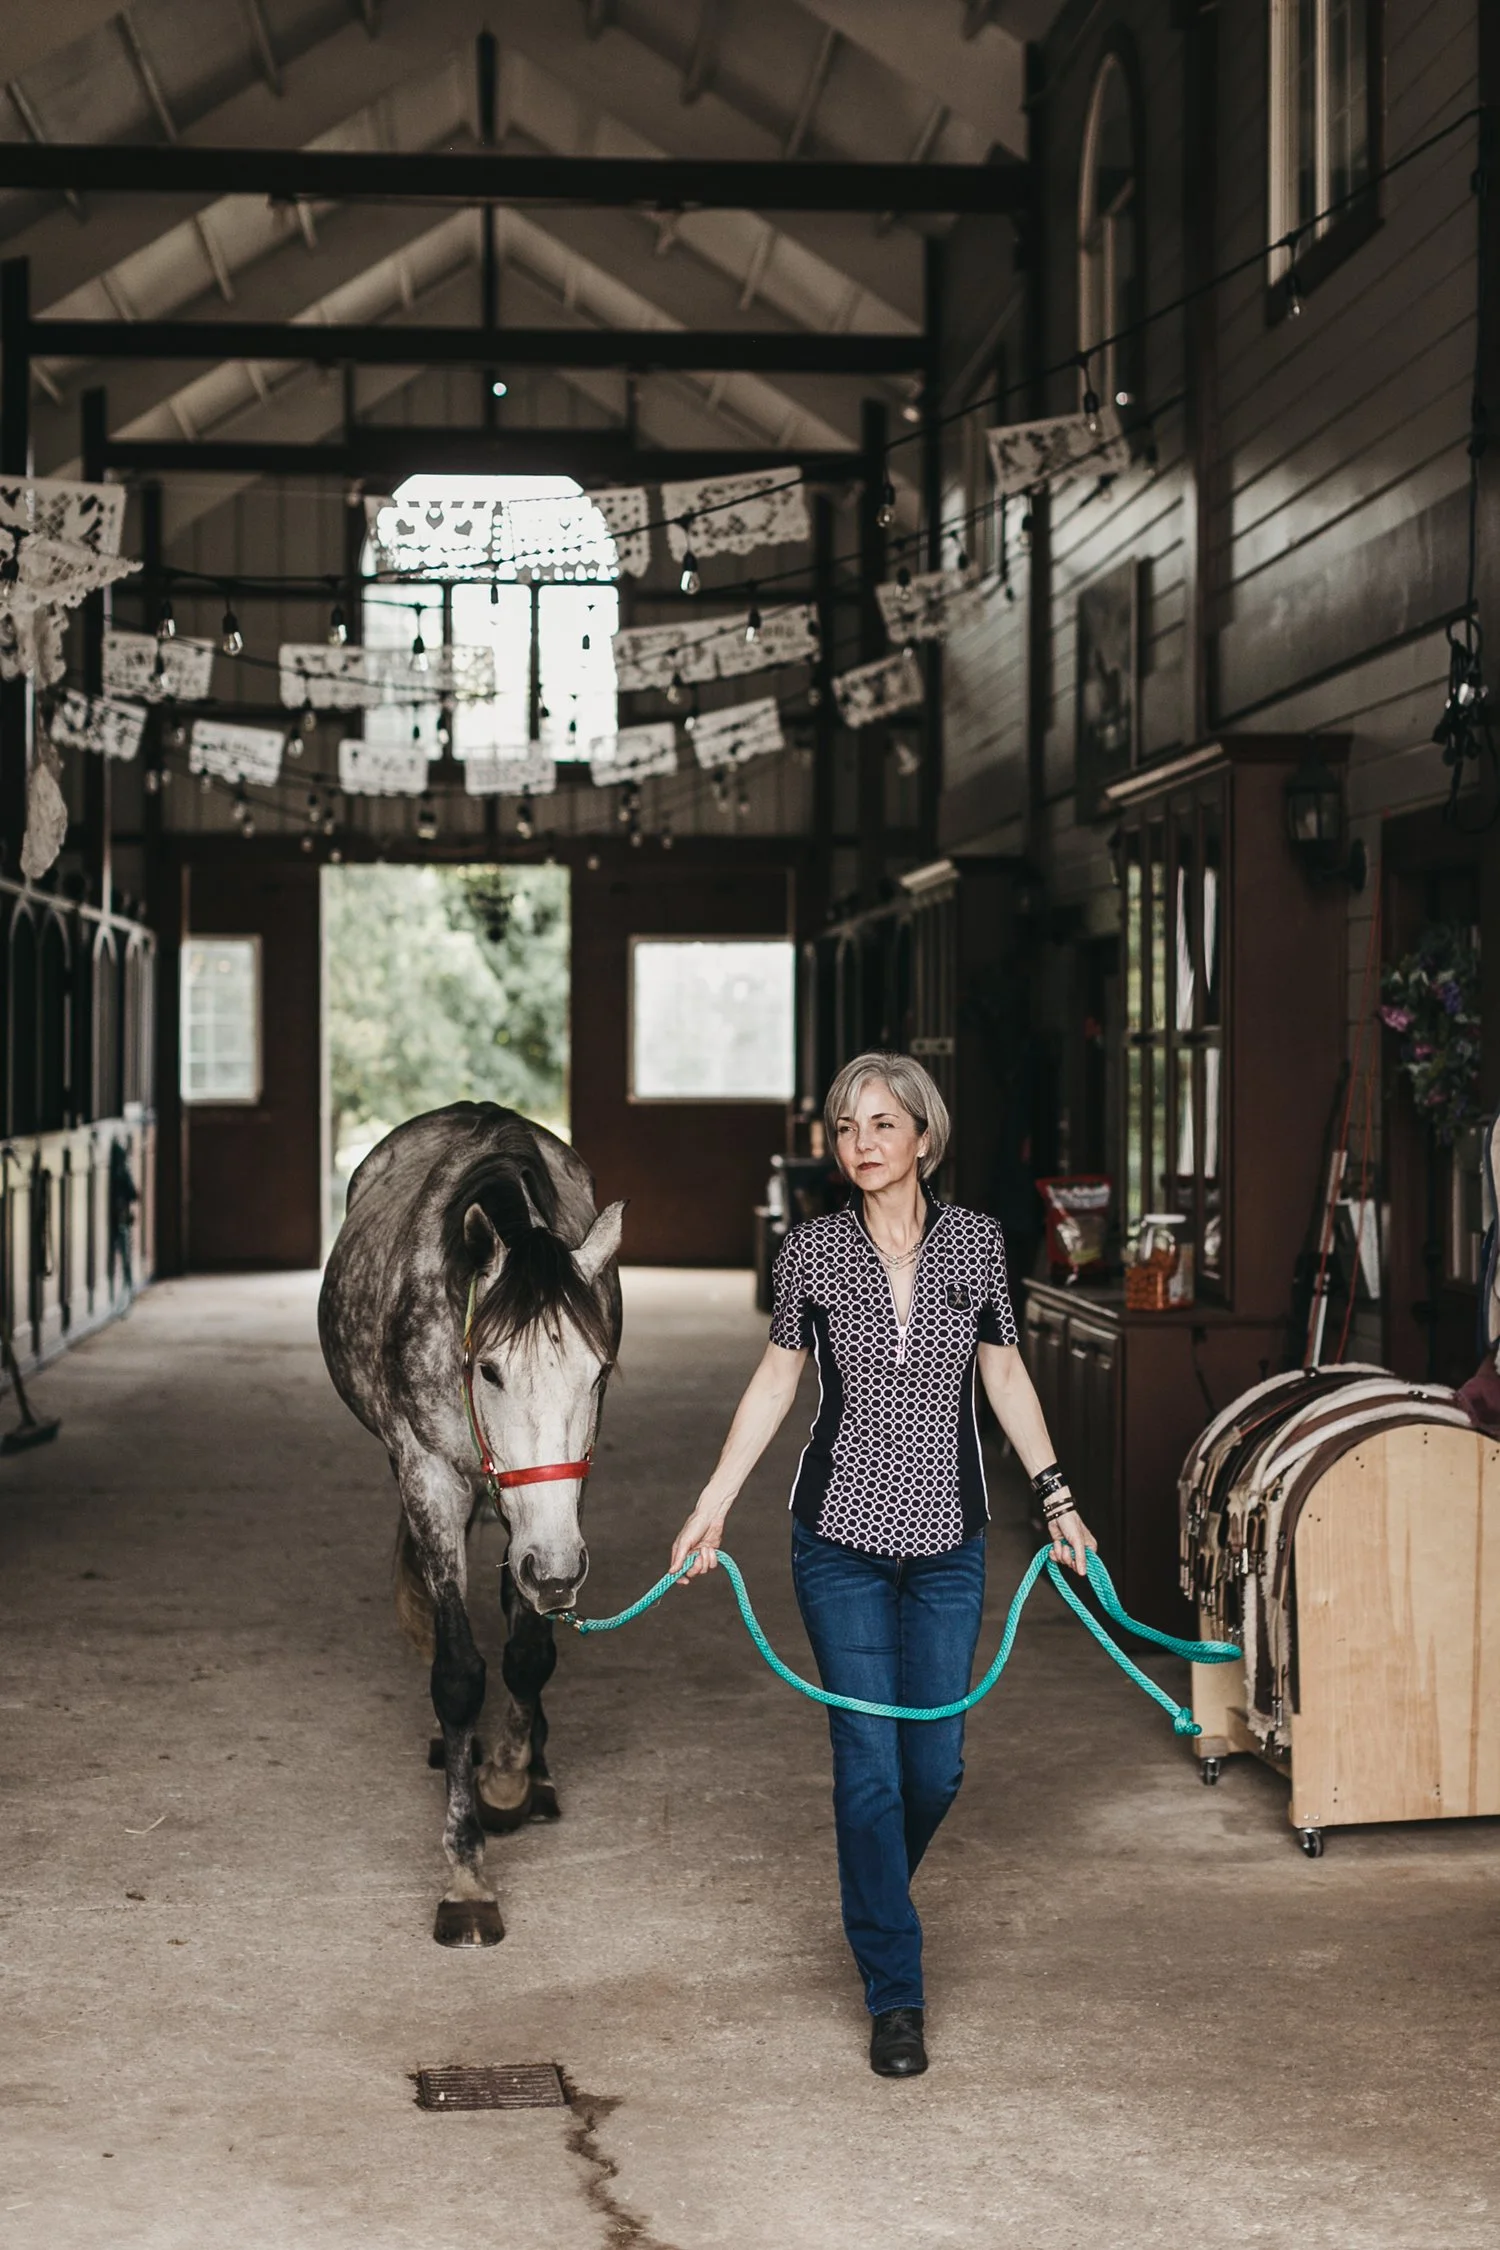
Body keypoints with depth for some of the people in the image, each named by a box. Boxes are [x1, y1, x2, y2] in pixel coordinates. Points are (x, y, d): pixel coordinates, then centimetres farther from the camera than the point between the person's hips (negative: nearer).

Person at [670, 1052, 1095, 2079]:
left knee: (936, 1768, 6)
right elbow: (776, 1380, 5)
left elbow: (1006, 1376, 9)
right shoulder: (812, 1250, -3)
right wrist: (712, 1506, 4)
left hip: (947, 1542, 1)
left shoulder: (976, 1242, -1)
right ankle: (896, 1996, 8)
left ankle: (873, 1899, 38)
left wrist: (1058, 1497, 8)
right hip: (841, 1535, -1)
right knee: (870, 1763, -2)